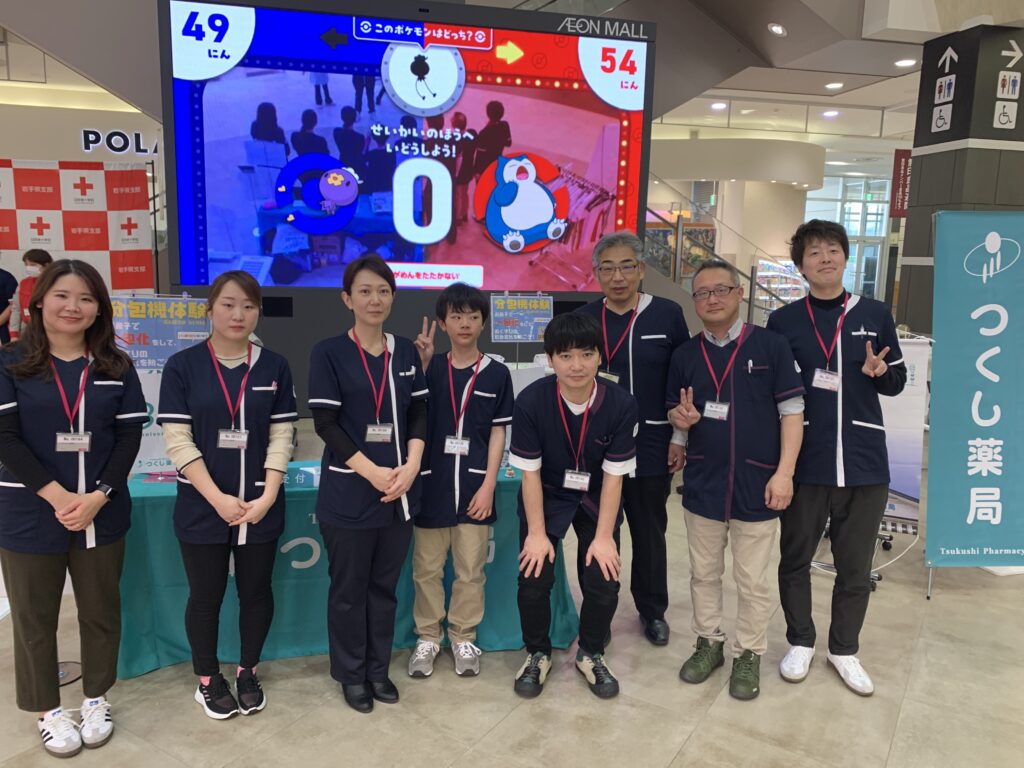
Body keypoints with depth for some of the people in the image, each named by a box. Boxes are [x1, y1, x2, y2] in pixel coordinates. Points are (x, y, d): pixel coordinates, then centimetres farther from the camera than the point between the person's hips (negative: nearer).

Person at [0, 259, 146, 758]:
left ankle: (96, 698, 34)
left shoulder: (116, 367, 2)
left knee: (101, 610, 13)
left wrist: (97, 497, -13)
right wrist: (58, 496, -18)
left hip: (101, 514, 2)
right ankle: (47, 710, 31)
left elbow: (130, 435, -1)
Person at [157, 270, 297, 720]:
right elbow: (178, 440, -9)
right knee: (206, 597, 11)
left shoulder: (274, 367, 2)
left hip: (260, 507, 2)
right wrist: (218, 498, -15)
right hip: (202, 508, -1)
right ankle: (207, 679, 32)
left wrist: (267, 496, -11)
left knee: (256, 592, 13)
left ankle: (248, 673, 33)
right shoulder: (182, 367, -4)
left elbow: (281, 437, -1)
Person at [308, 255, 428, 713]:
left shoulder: (406, 352, 7)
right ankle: (351, 674, 27)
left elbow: (419, 413, 6)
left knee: (385, 585, 14)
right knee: (349, 588, 9)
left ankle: (378, 669, 31)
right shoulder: (329, 353, -5)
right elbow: (326, 423, -10)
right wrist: (374, 472, -16)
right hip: (348, 492, -3)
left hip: (400, 492, 4)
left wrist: (411, 466, -10)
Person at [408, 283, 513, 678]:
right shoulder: (431, 367, 3)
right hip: (432, 482, 1)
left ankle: (464, 638, 26)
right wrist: (421, 362, -18)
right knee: (426, 568, 10)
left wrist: (489, 485, -6)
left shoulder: (496, 373, 0)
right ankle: (427, 637, 27)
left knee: (470, 569, 9)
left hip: (474, 485, -1)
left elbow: (498, 433, 1)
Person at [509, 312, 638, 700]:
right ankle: (538, 653, 21)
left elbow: (613, 475, -15)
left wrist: (603, 537, -13)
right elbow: (530, 472, -15)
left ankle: (591, 654, 24)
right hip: (546, 499, 0)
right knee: (533, 579, -9)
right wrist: (536, 533, -13)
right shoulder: (530, 401, -23)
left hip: (597, 501, 1)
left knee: (603, 583, -7)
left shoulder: (621, 404, -22)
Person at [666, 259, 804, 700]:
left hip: (756, 485, -3)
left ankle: (749, 655, 28)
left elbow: (792, 411, -6)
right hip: (701, 485, 3)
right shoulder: (685, 355, 5)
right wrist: (681, 417, -11)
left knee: (753, 581, 10)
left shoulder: (771, 346, -6)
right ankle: (709, 643, 35)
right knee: (704, 573, 16)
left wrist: (784, 472, -12)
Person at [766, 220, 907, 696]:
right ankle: (800, 642, 31)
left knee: (855, 566, 12)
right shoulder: (782, 321, 1)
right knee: (795, 558, 11)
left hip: (864, 461, 1)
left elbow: (898, 382, 11)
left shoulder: (875, 315, 4)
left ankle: (844, 649, 31)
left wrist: (879, 371, -12)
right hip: (804, 461, -1)